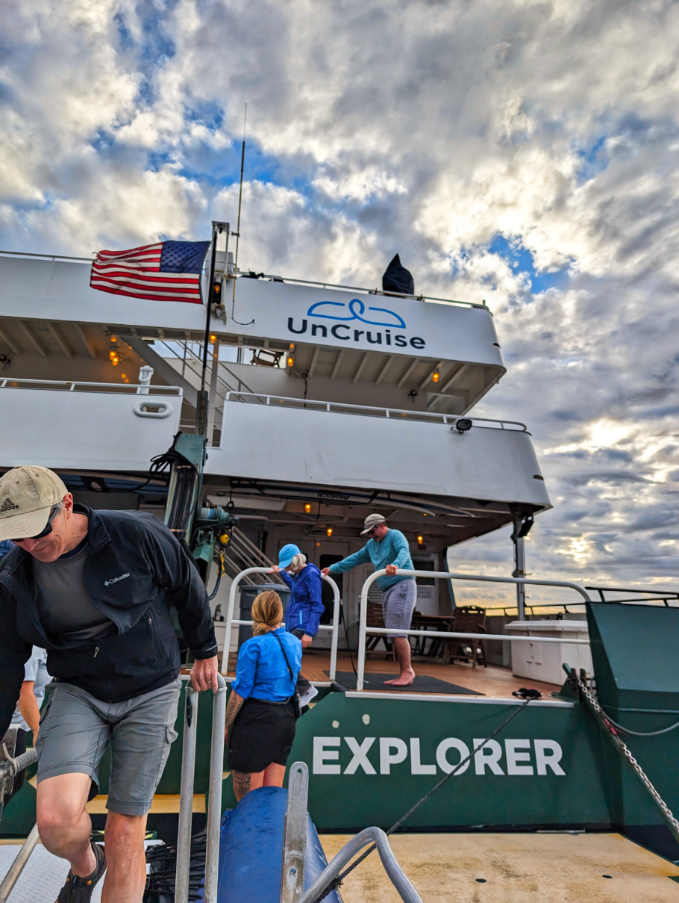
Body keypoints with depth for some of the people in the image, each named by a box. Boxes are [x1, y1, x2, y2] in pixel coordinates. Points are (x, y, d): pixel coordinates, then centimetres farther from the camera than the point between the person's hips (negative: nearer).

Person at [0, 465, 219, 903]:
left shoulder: (136, 534, -19)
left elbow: (189, 589, -4)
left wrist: (205, 651, 7)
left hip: (152, 692, -2)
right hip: (78, 692, 2)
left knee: (126, 831, 1)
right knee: (56, 818, -17)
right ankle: (84, 866, 20)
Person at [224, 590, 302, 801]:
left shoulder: (254, 646, -14)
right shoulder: (295, 643, 4)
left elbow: (241, 691, -12)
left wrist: (226, 726, -4)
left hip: (256, 720, -6)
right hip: (286, 720, 6)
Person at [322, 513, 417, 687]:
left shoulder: (395, 535, -7)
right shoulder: (372, 544, 19)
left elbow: (404, 551, -26)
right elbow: (355, 558, 21)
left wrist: (396, 564, -48)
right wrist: (332, 568, 16)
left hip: (402, 585, -9)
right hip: (388, 590, 9)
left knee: (397, 632, -13)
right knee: (394, 634, 7)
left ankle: (407, 671, -6)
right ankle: (403, 673, 11)